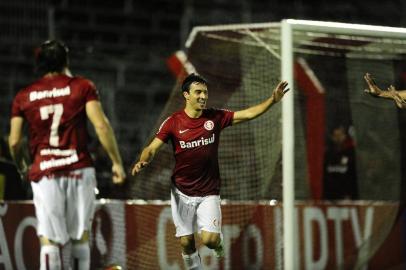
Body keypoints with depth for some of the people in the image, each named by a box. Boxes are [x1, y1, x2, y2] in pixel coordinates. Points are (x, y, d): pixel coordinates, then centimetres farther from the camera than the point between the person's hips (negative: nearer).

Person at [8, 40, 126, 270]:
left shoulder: (24, 96, 9)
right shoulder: (82, 87, 4)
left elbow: (14, 141, 8)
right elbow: (101, 126, -6)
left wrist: (21, 165, 26)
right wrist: (117, 162, -2)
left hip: (44, 171, 1)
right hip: (79, 168, 0)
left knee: (49, 239, -2)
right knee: (81, 234, 12)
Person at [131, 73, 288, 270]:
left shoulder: (215, 117, -4)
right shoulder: (173, 122, -8)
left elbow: (248, 114, -7)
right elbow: (152, 148, -9)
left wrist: (272, 100, -19)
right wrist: (142, 161, -30)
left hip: (209, 193, 0)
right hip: (182, 192, 0)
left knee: (209, 239, -14)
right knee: (186, 243, 4)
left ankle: (218, 240, 22)